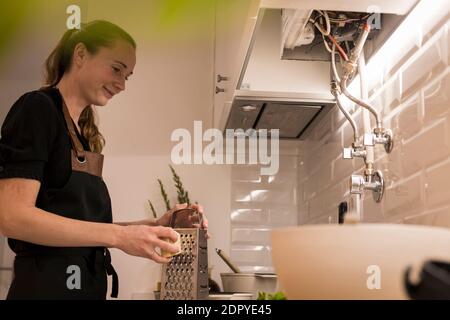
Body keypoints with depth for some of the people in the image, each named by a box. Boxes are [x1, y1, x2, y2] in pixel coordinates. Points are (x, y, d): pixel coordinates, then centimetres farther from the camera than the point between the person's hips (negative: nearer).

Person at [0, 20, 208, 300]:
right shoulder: (37, 109, -10)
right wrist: (120, 236, -21)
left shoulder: (85, 134, 14)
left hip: (87, 286, 9)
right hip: (44, 286, -9)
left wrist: (153, 225, 1)